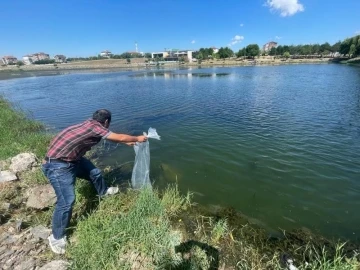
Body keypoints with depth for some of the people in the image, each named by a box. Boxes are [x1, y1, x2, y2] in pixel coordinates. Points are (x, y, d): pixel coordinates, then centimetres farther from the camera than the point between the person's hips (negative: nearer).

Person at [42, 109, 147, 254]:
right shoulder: (95, 127, -22)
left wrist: (127, 142, 28)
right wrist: (138, 138, 1)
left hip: (71, 159, 10)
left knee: (94, 172, 19)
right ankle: (57, 237, 14)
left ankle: (103, 191, 48)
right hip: (58, 165, -10)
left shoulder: (90, 124, 5)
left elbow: (112, 137, 21)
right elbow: (120, 137, -15)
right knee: (67, 201, -8)